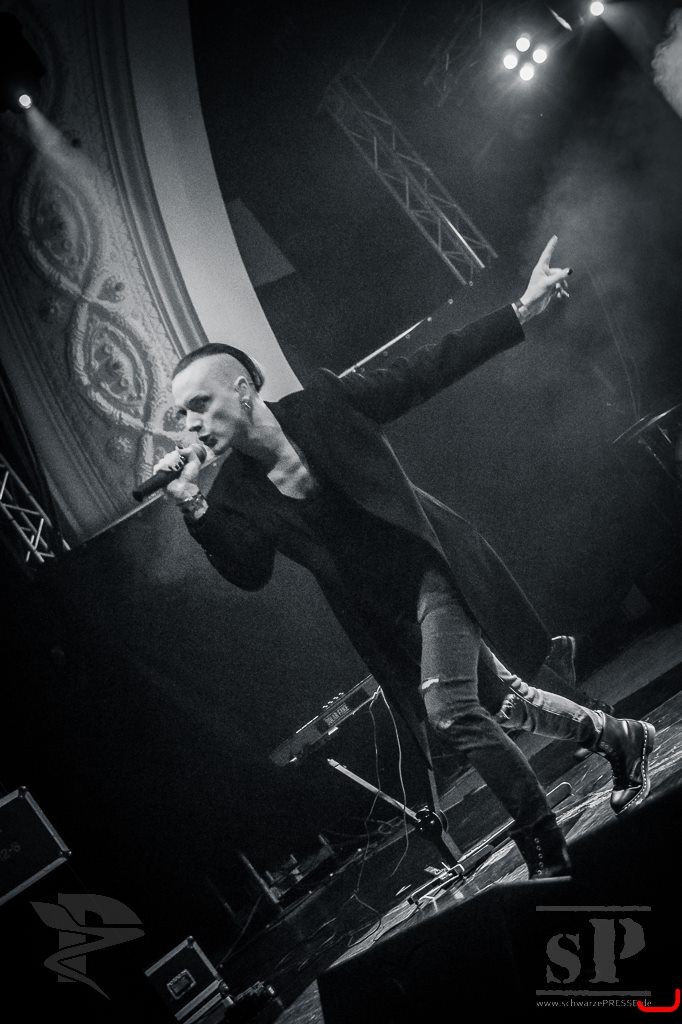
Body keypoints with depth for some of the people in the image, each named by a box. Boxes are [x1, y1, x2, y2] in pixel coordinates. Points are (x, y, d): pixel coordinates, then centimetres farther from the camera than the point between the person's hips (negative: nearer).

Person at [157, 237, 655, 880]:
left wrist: (523, 310, -10)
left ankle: (546, 854, -2)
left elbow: (428, 370, -9)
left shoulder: (324, 405, -13)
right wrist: (193, 508, -27)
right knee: (498, 704, 15)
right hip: (383, 613, 5)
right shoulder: (235, 492, -5)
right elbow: (250, 573, -13)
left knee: (452, 710, -20)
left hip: (430, 570, -4)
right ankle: (618, 737, 39)